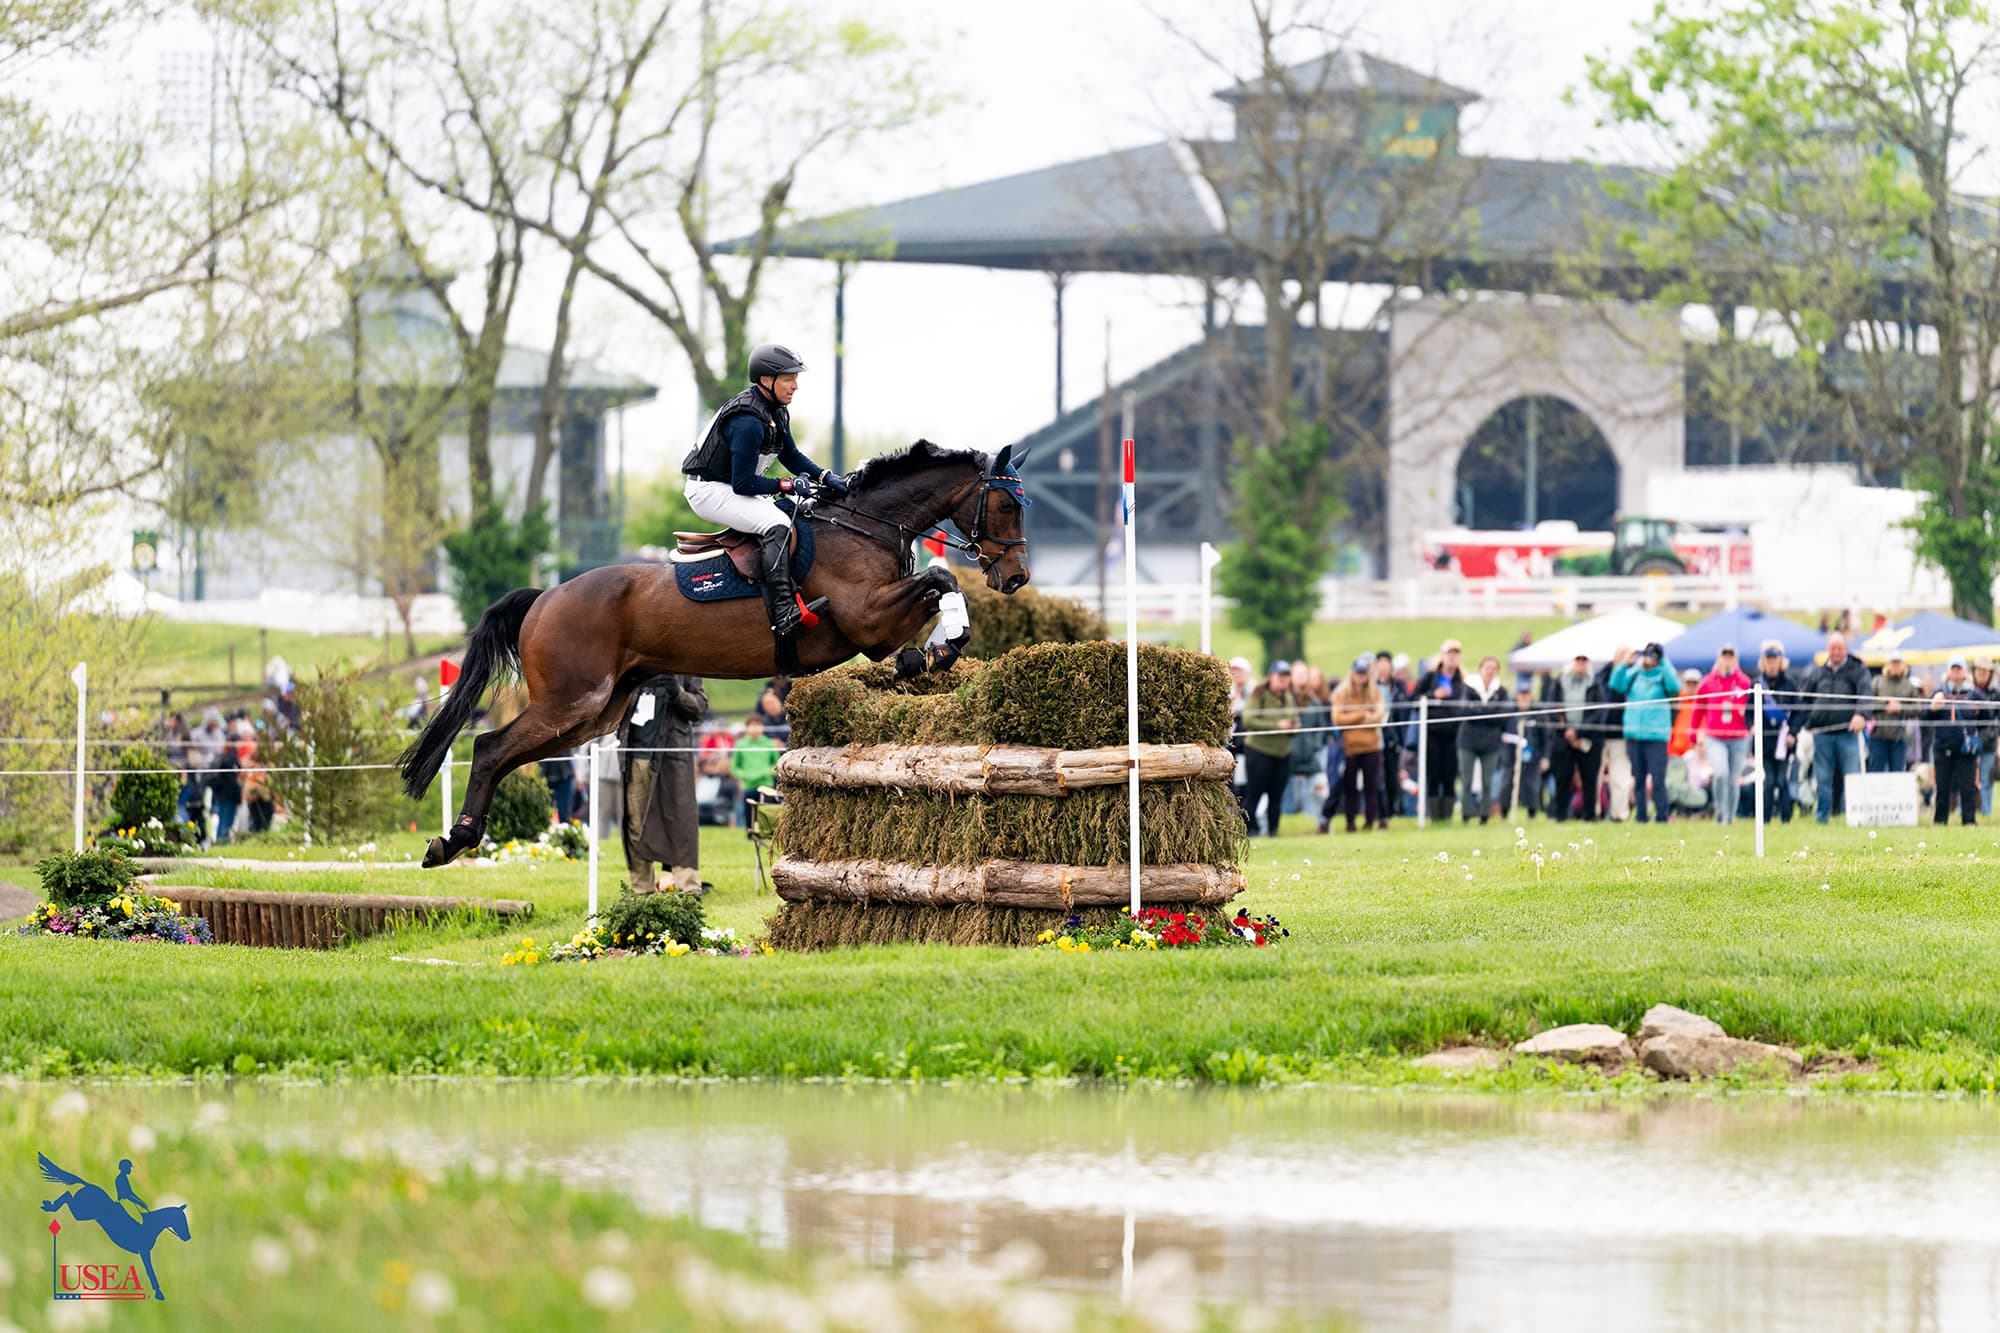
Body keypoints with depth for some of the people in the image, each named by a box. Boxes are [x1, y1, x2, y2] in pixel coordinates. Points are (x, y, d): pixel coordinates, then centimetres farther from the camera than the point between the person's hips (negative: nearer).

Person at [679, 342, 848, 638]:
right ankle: (783, 613, -37)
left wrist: (825, 477, 1)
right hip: (709, 491, -11)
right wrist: (788, 485, -22)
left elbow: (791, 456, 16)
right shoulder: (748, 422, -28)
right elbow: (743, 484, -27)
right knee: (777, 524, -29)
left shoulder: (776, 412, 4)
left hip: (733, 488, 11)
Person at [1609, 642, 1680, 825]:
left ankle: (1661, 816, -7)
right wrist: (1625, 664, -12)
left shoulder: (1663, 675, 1)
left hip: (1656, 736, -4)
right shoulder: (1633, 675, 10)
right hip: (1634, 735, 4)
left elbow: (1674, 687, -18)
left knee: (1657, 780, -10)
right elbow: (1616, 685, -3)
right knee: (1638, 779, 8)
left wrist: (1665, 663, -18)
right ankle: (1640, 815, 14)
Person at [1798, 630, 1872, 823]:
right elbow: (1804, 698, 20)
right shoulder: (1817, 673, 15)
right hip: (1822, 733, 3)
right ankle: (1821, 816, 11)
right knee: (1822, 779, 5)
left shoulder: (1857, 670, 4)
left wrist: (1861, 714, -28)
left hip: (1848, 733, -3)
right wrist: (1809, 722, 7)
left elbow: (1866, 693, -10)